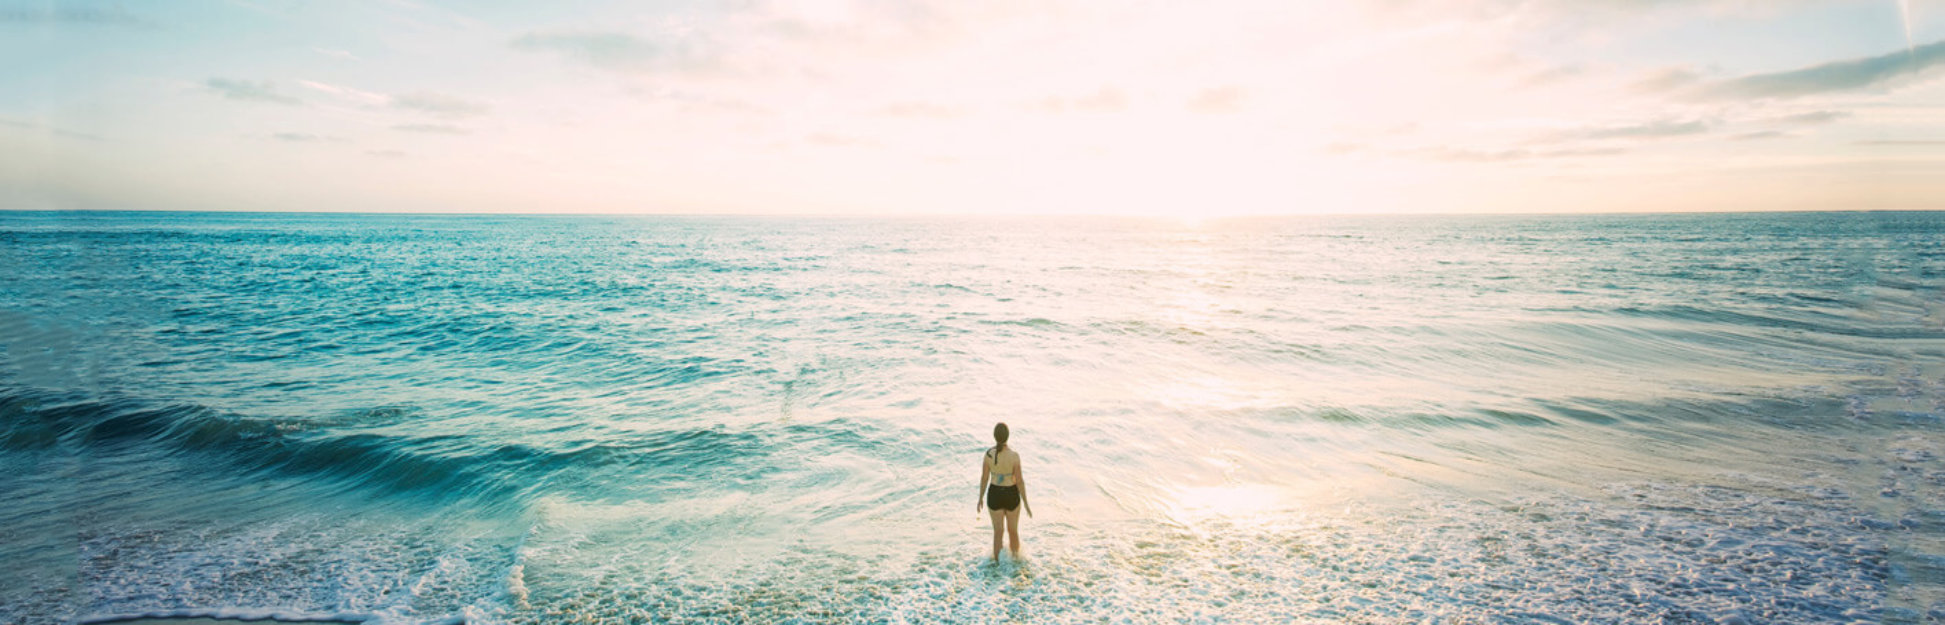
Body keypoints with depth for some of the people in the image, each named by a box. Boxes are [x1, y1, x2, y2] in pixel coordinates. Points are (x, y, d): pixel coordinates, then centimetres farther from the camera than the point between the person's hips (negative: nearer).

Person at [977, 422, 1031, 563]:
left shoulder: (988, 454, -18)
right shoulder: (1014, 456, -24)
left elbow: (984, 478, -8)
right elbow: (1019, 481, -17)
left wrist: (981, 498, 8)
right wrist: (1026, 503, -5)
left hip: (994, 495, 2)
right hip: (1011, 496, -1)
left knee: (997, 532, 18)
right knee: (1013, 530, 23)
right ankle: (1015, 557, 43)